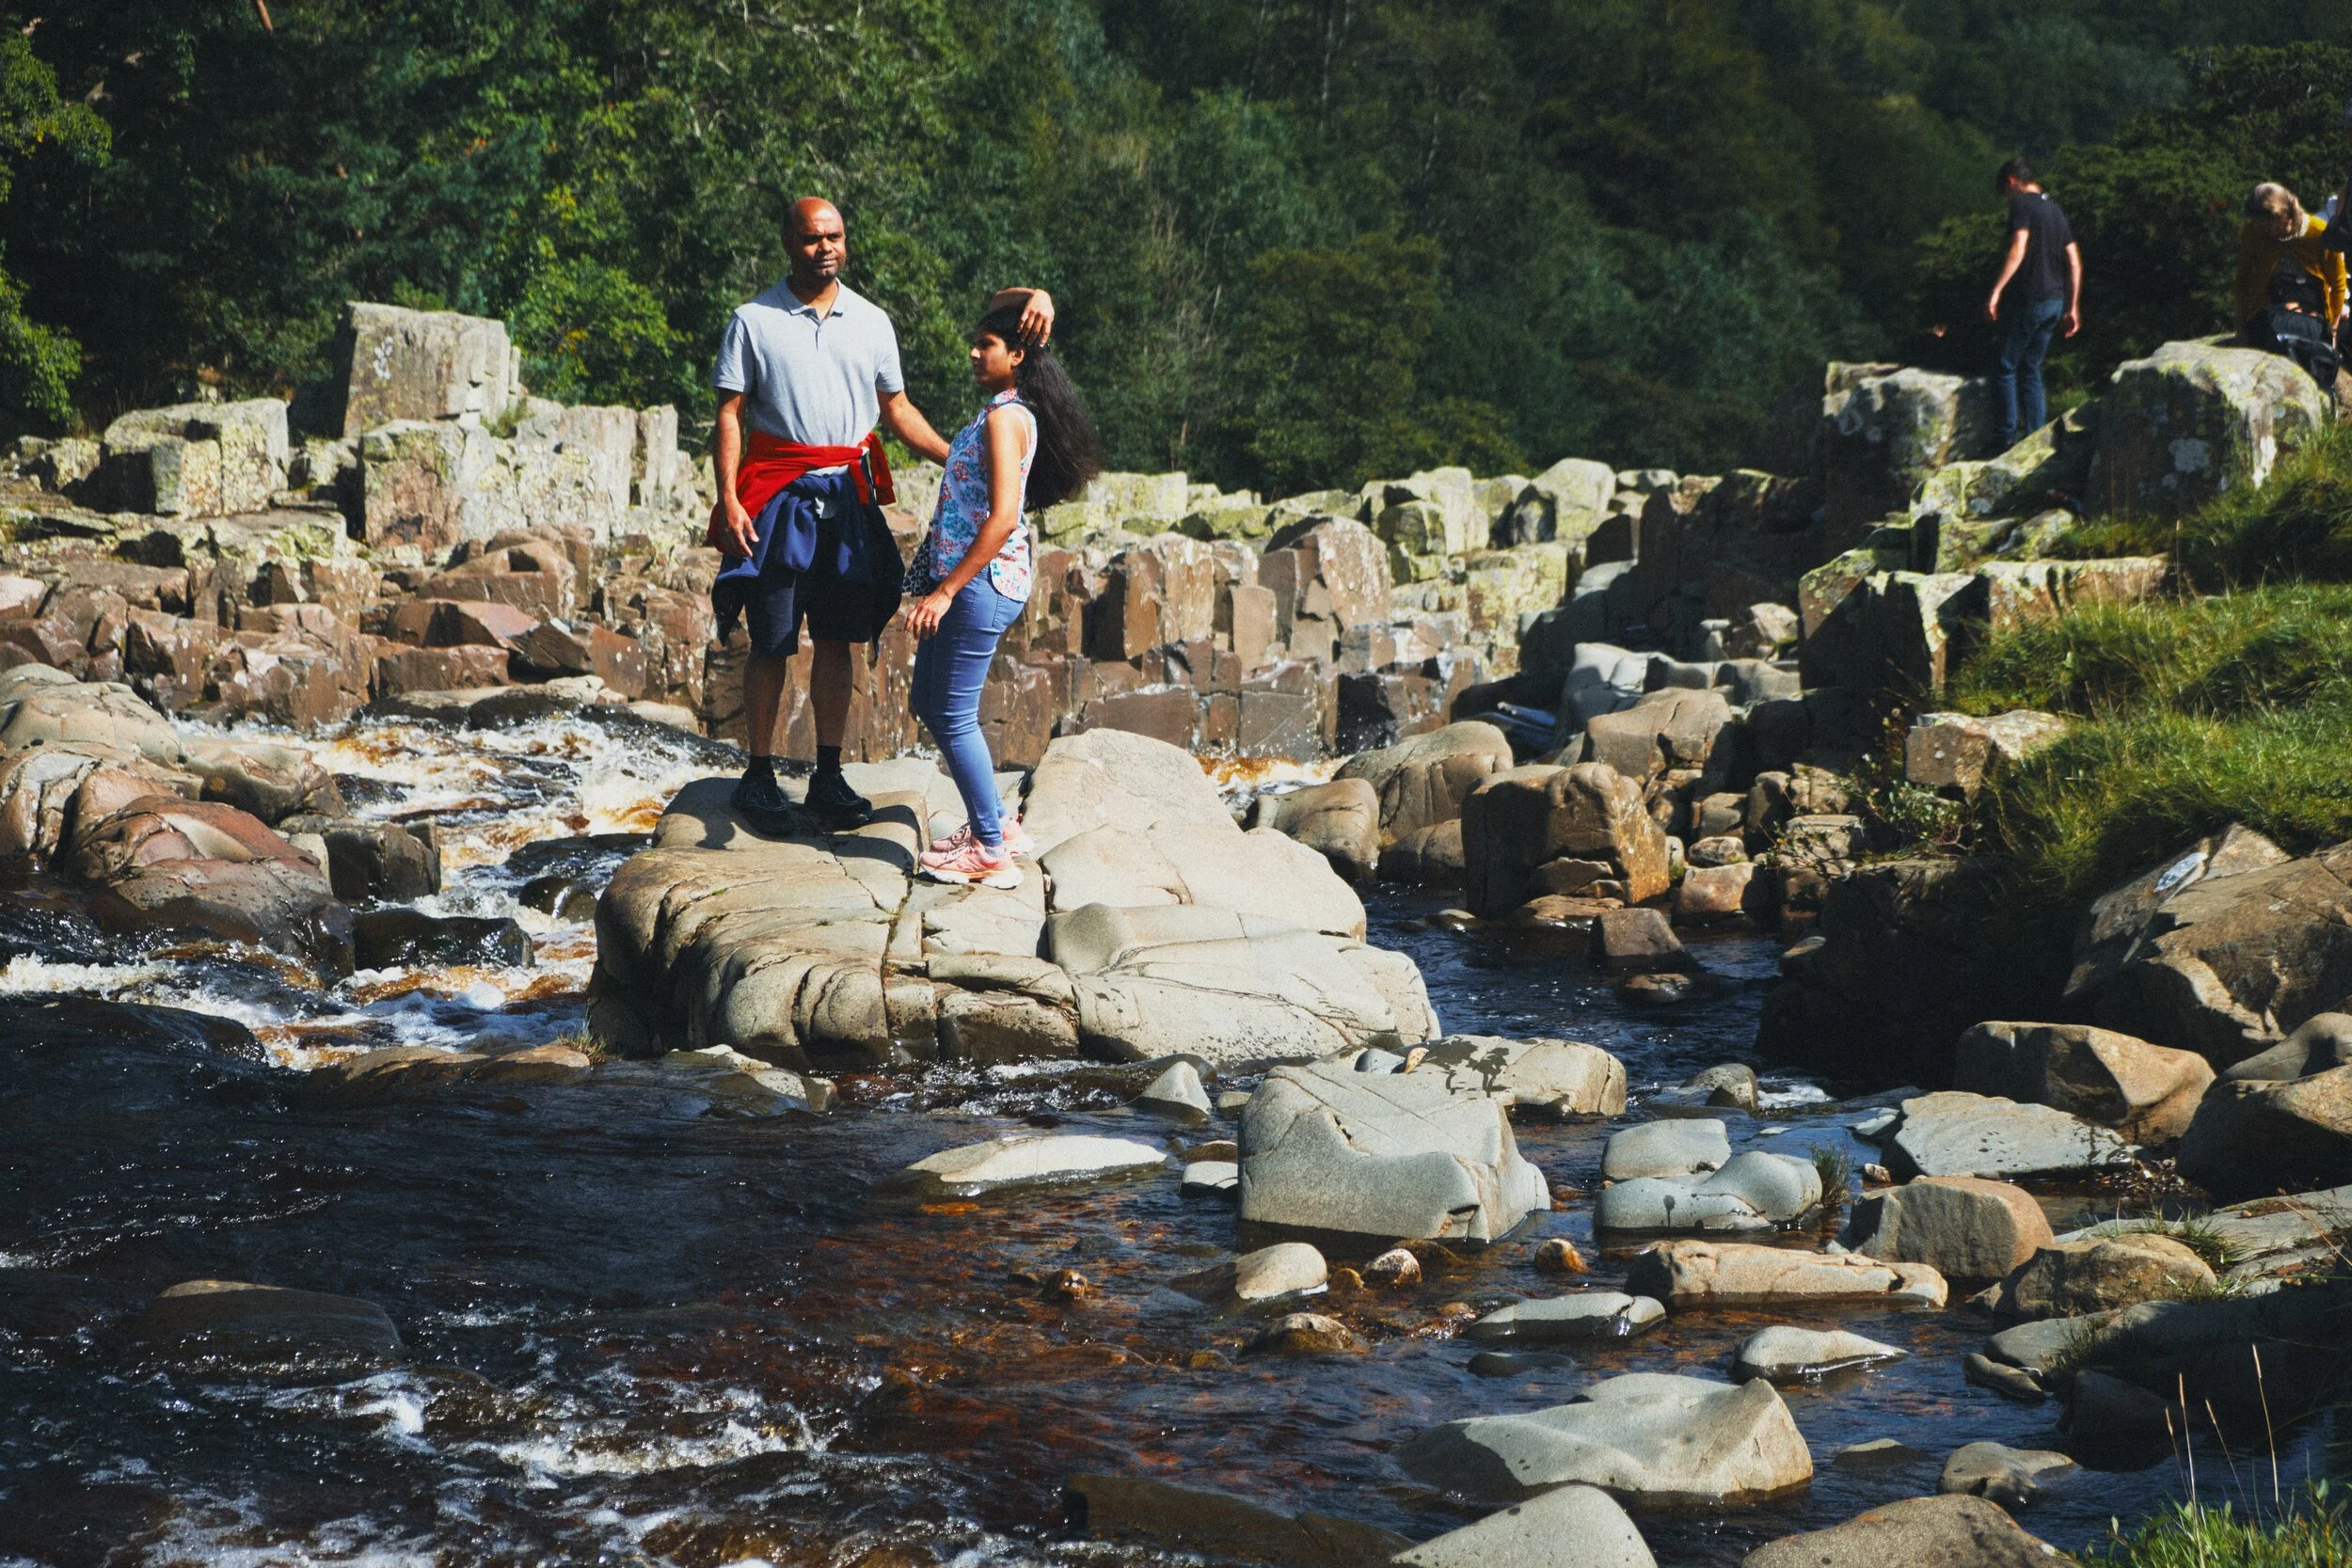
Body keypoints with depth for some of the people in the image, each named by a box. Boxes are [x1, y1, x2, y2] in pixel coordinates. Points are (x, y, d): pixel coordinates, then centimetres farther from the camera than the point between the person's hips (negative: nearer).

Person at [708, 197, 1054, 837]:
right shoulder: (754, 321, -1)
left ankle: (828, 776, 15)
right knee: (772, 640, -1)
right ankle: (759, 778, 8)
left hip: (849, 494, 3)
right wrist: (729, 501, -11)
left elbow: (896, 409, 16)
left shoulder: (872, 322, 9)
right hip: (778, 493, -3)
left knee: (836, 639, 7)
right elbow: (730, 415, -3)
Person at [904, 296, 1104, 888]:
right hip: (967, 579, 10)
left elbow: (1002, 517, -24)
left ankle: (992, 852, 4)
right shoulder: (1005, 411, 14)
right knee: (928, 703, 17)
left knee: (954, 716, -4)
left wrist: (946, 590, -23)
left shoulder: (1005, 418, -16)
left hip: (982, 582, -10)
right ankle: (995, 824, 25)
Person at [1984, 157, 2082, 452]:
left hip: (2029, 300, -8)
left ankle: (2008, 437, -2)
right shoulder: (2056, 210, 17)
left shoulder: (2022, 203, -7)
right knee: (2031, 368, 15)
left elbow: (2018, 248, -21)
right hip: (2055, 301, 8)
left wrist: (1996, 291, -24)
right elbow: (2075, 262, 16)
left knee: (2005, 367, 0)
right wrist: (2073, 308, 19)